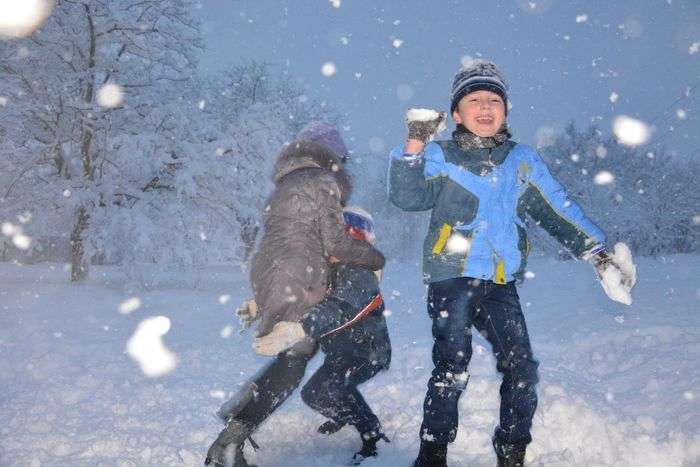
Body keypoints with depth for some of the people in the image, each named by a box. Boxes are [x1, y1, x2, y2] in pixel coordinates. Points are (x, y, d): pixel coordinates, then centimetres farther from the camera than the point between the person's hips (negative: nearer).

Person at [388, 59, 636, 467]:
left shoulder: (523, 161, 15)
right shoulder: (439, 157, 5)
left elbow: (559, 209, 17)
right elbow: (408, 197, -10)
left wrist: (598, 252, 10)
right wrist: (414, 146, -21)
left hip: (501, 284, 3)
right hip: (451, 279, -3)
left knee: (522, 368, -4)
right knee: (452, 368, -12)